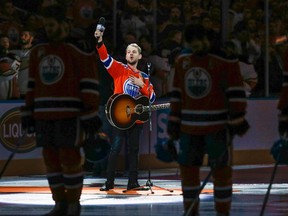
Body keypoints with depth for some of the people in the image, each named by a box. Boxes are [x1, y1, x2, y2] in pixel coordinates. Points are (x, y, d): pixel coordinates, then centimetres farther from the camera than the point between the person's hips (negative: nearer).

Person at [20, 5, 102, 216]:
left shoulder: (78, 50, -6)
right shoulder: (38, 51, 14)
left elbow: (90, 84, -8)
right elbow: (33, 85, 20)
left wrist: (90, 115, -12)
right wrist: (28, 112, 15)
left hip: (70, 115, -6)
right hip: (45, 115, 6)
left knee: (70, 158, -6)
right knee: (50, 159, 7)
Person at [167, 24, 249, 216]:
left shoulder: (225, 60, -7)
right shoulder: (182, 61, 11)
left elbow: (236, 92, -8)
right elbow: (177, 92, 17)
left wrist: (237, 121, -10)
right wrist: (174, 121, 14)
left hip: (217, 126, -5)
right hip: (189, 127, 5)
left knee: (221, 170, -1)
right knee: (188, 168, 6)